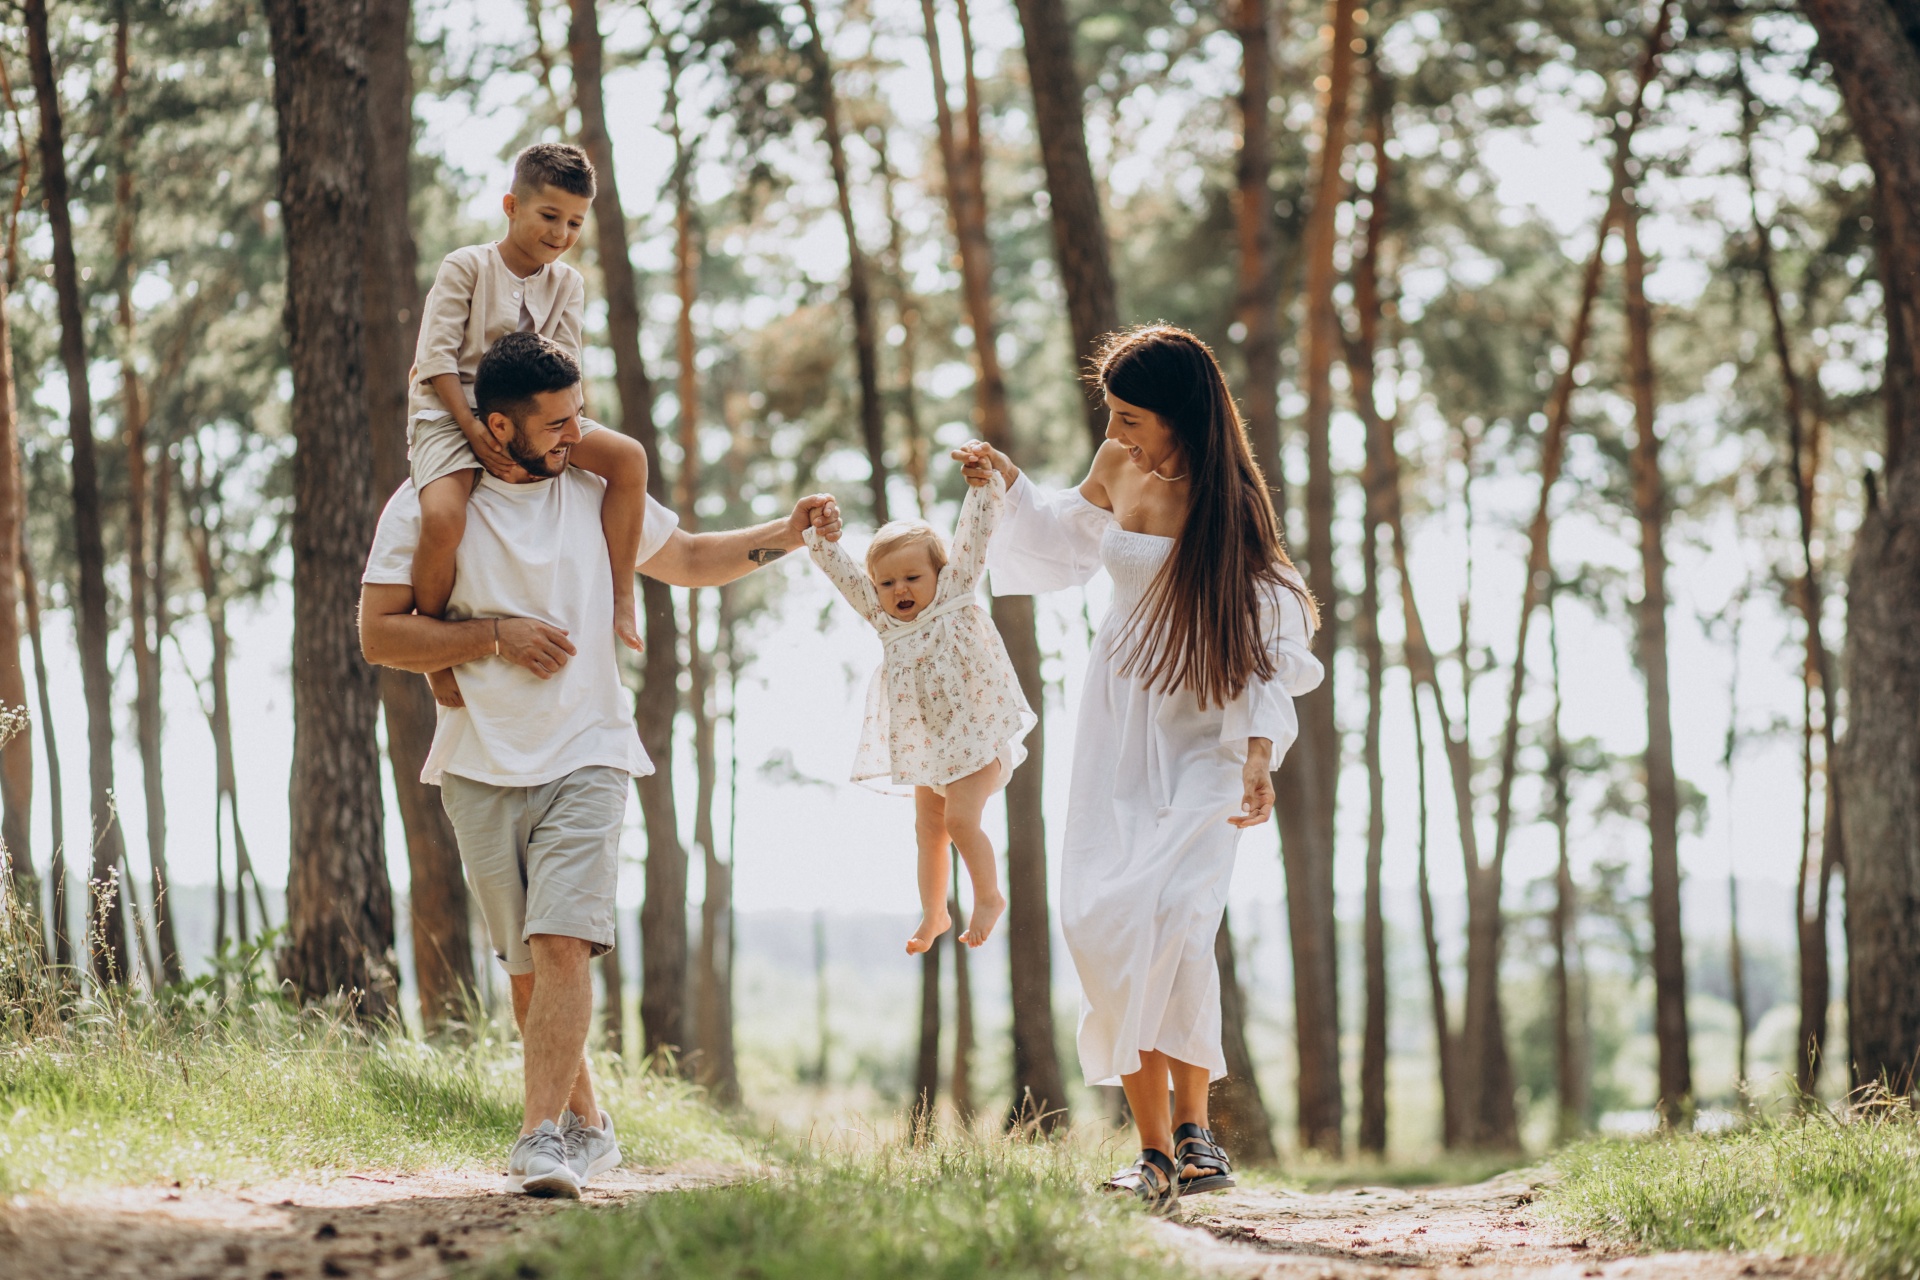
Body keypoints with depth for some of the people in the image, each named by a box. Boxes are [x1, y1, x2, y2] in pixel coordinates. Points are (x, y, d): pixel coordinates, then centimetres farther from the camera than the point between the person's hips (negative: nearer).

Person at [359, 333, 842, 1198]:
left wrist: (786, 535, 9)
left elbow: (687, 559, 22)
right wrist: (496, 635, -12)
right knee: (525, 966, 7)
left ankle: (544, 1137, -20)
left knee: (563, 943, -17)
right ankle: (586, 1124, 24)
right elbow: (379, 635, -4)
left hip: (586, 759, 0)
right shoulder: (426, 506, -2)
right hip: (481, 769, 0)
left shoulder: (597, 492, 7)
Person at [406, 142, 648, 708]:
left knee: (629, 457, -18)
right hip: (449, 413, -5)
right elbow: (436, 357, -9)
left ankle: (619, 598, -10)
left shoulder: (567, 284, 12)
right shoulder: (466, 267, -3)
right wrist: (472, 428, -20)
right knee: (443, 518, -35)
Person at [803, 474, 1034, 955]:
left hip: (976, 731, -6)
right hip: (926, 741, 6)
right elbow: (842, 572, 5)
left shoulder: (954, 592, -7)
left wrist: (984, 481, -19)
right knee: (928, 827, 11)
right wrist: (816, 534, -3)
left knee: (961, 817, -16)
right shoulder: (884, 618, 3)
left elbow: (975, 533, -13)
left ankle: (989, 896, 3)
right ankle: (933, 913, 23)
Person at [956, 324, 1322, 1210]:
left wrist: (1261, 748, -25)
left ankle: (1193, 1128, -7)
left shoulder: (1228, 504, -12)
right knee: (1101, 922, -10)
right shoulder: (1119, 470, 2)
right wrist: (1008, 483, 9)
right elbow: (1068, 534, 24)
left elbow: (1266, 634, -14)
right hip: (1119, 728, 5)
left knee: (1175, 919, -22)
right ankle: (1153, 1149, -6)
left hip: (1202, 735, -4)